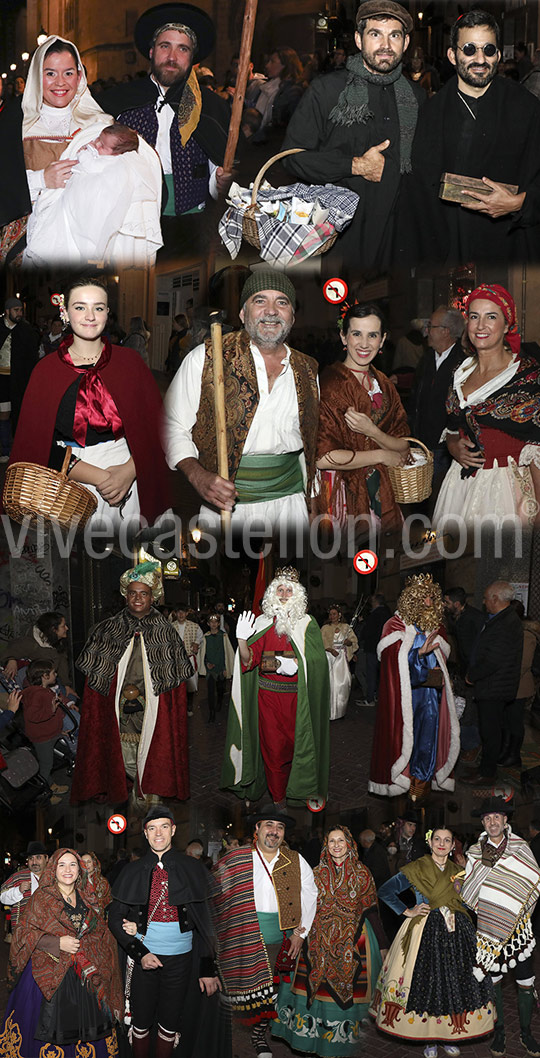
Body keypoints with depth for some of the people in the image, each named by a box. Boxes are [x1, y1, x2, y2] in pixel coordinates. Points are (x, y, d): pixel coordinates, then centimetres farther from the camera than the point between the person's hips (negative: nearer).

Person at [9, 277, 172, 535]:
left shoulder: (129, 361, 4)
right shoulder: (47, 369, 1)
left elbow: (154, 426, 0)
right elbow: (34, 443, -4)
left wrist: (130, 470, -19)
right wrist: (99, 477, -15)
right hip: (70, 484, -1)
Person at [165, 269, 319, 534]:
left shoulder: (308, 371, 9)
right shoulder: (204, 359, -4)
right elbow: (173, 426, -4)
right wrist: (198, 476, -20)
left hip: (290, 500, 4)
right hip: (224, 504, -3)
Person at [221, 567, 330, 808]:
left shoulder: (307, 624, 3)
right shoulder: (262, 623, 6)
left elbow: (317, 660, -6)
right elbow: (249, 660, -2)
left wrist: (294, 664, -22)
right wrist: (242, 639, -19)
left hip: (297, 696, -1)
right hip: (268, 695, 1)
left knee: (297, 741, 1)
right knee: (272, 745, 2)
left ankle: (298, 790, 19)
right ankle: (278, 798, 13)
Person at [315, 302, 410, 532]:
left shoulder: (382, 384, 9)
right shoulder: (329, 384, -12)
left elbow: (403, 448, 5)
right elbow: (322, 457, -20)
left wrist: (372, 431, -16)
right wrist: (381, 455, -9)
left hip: (379, 493, 6)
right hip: (340, 493, -6)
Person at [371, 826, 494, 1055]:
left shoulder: (457, 872, 10)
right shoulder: (416, 869, -3)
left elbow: (464, 902, 21)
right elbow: (385, 892, -4)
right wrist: (407, 912, -7)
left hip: (455, 933, 4)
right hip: (425, 932, -4)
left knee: (454, 981, 4)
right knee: (426, 982, -3)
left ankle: (448, 1037, 18)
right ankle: (429, 1040, 11)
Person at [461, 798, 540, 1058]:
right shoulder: (475, 853, 1)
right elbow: (467, 892, -2)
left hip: (518, 928, 0)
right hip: (489, 928, 0)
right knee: (493, 980, 6)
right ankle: (499, 1031, 22)